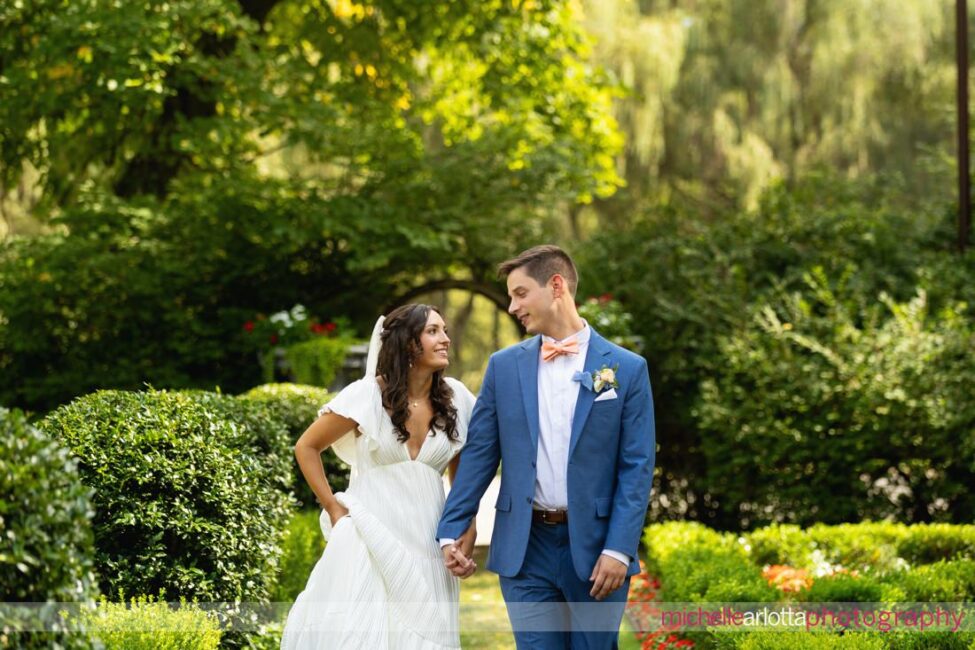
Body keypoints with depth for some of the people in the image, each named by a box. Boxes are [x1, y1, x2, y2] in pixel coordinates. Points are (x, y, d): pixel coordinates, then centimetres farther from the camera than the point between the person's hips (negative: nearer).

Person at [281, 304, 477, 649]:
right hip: (370, 540, -3)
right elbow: (306, 447, 4)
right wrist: (334, 508, 0)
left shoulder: (456, 398, 4)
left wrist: (468, 531, 5)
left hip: (427, 545, 3)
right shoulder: (368, 395, -5)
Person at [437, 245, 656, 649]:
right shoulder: (504, 366, 6)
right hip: (525, 546, 2)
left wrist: (619, 549, -12)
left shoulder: (627, 369, -1)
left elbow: (637, 468, -4)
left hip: (593, 546, -2)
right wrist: (450, 532, 0)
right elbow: (478, 454, 6)